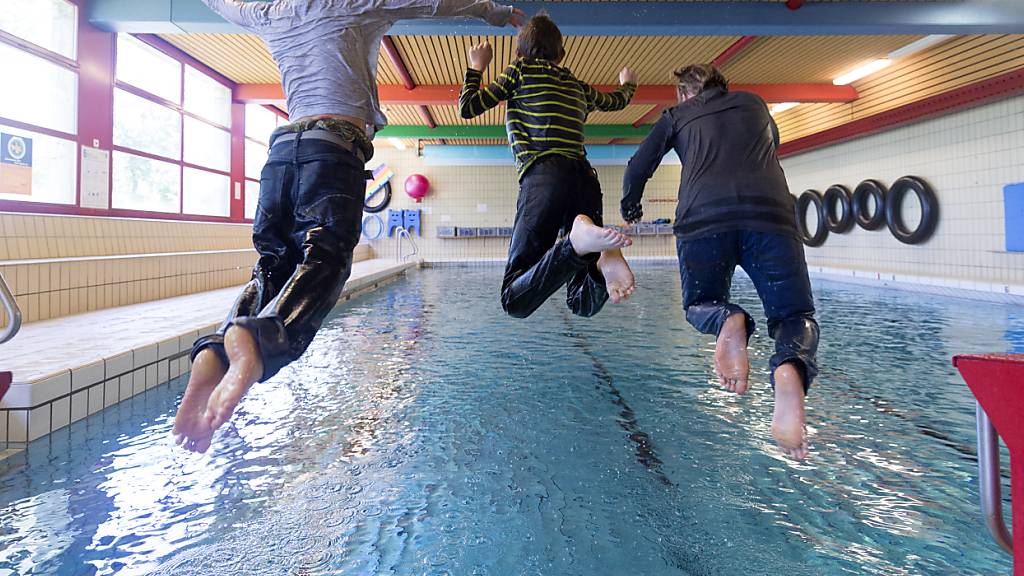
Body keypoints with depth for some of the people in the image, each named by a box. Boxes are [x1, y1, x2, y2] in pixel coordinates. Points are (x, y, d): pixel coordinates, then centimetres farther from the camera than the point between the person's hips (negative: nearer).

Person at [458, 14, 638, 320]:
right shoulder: (578, 86, 27)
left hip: (543, 179, -5)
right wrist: (628, 83, 70)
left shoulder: (520, 70, 14)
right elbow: (617, 101, 47)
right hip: (586, 180, 5)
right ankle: (602, 255, -24)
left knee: (515, 300, -11)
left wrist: (476, 67, 33)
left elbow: (467, 108, 15)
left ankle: (579, 241, -37)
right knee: (583, 304, 10)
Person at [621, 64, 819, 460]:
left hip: (703, 218, -1)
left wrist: (630, 211, 38)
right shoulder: (753, 103, 31)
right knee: (795, 316, 13)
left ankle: (729, 321, -17)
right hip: (771, 213, 1)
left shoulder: (677, 115, 25)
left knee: (701, 305, 22)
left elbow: (638, 167, 21)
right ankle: (790, 369, -24)